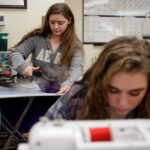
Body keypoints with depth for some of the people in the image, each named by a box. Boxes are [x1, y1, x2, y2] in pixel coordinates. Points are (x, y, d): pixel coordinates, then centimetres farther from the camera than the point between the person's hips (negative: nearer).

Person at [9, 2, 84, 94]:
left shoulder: (75, 45, 1)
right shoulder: (36, 38, 6)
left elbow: (77, 68, -14)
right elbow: (16, 53, 4)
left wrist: (68, 84, -36)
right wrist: (24, 66, -20)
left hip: (61, 92, 0)